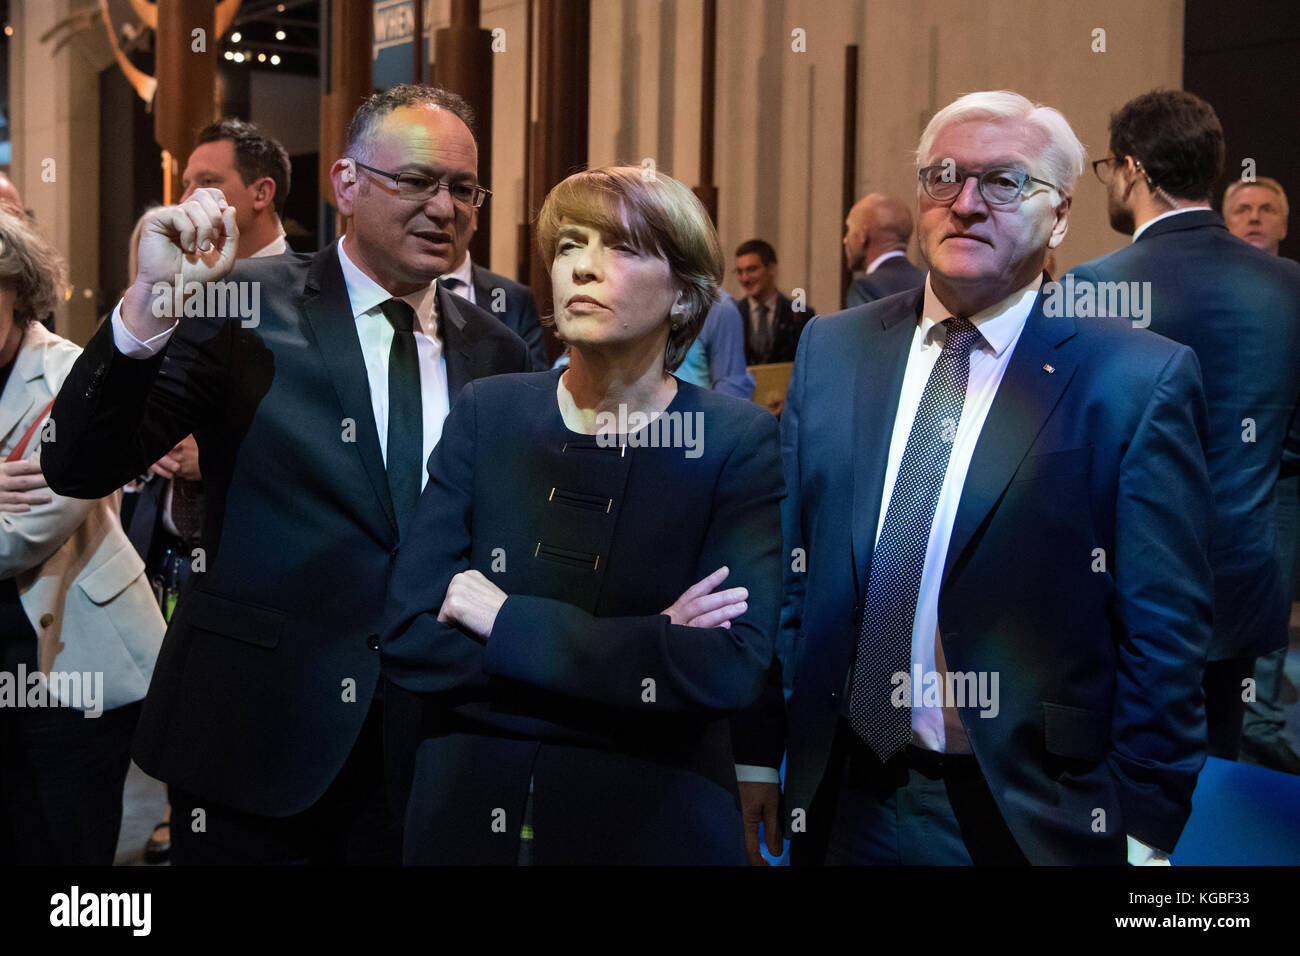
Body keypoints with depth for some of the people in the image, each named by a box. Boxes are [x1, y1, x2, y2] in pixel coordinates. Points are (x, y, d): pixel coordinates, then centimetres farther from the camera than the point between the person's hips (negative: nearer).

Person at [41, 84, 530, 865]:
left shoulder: (495, 352, 5)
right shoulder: (243, 307, -6)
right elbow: (79, 471, -13)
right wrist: (152, 304, -26)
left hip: (431, 742, 3)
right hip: (256, 731, -3)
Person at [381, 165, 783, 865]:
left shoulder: (742, 444, -9)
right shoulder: (485, 414, -2)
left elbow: (732, 668, -20)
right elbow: (407, 638, -10)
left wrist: (505, 619, -17)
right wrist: (643, 649, -17)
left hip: (652, 821, -2)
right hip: (471, 809, 2)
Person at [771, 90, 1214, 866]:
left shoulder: (1142, 381, -9)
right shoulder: (831, 349, 4)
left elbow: (1164, 636, -9)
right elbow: (791, 574, 8)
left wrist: (1143, 827, -9)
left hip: (1026, 816, -3)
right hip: (843, 801, 4)